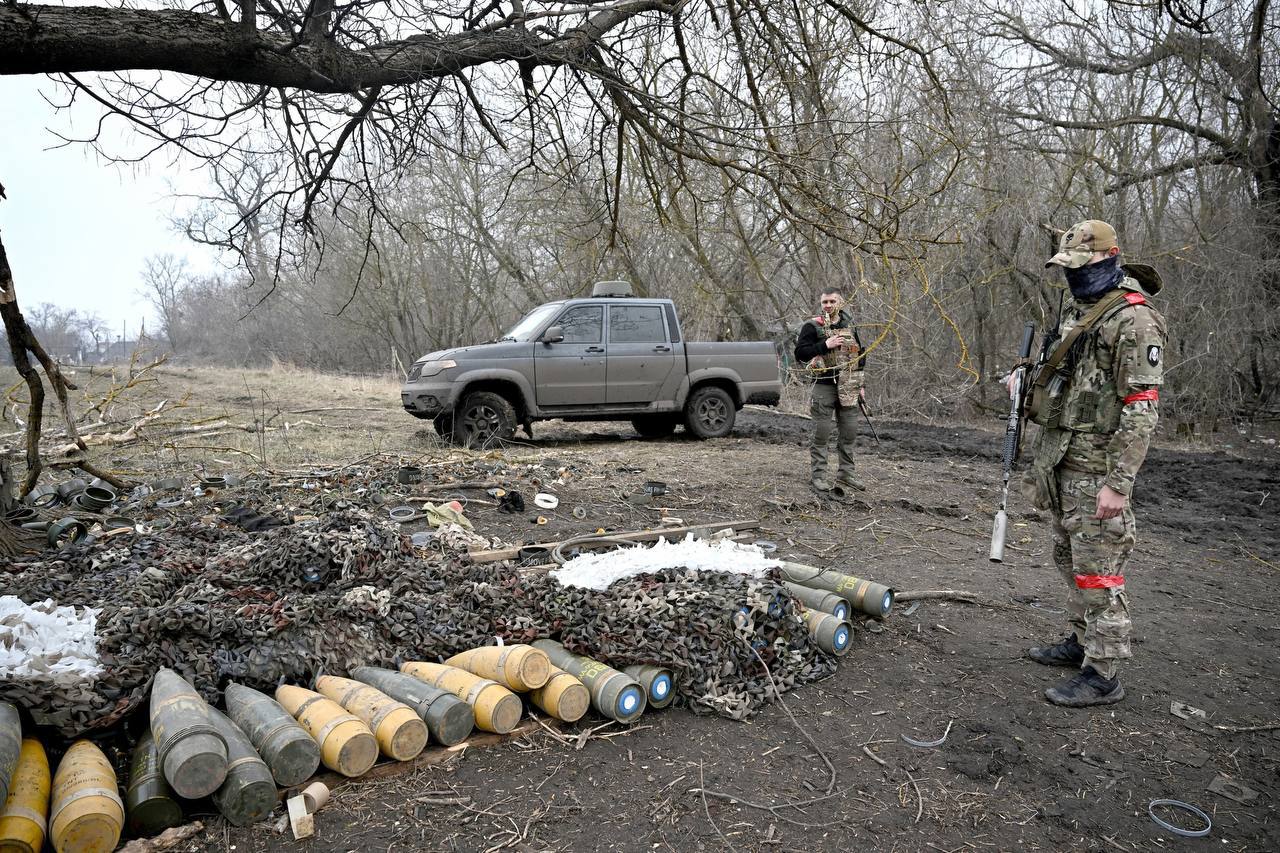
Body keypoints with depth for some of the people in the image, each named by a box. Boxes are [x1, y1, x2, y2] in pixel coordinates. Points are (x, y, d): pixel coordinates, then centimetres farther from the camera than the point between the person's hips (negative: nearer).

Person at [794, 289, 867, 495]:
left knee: (849, 433, 8)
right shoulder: (812, 326, -3)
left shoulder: (849, 326, 13)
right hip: (824, 387, -5)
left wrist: (860, 384, 13)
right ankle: (818, 476, 5)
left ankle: (846, 475, 19)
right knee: (821, 433, -3)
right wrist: (825, 345, -21)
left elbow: (860, 355, 20)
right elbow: (800, 353, -12)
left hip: (848, 388, 5)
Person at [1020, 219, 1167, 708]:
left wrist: (1118, 484, -23)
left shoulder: (1133, 320, -14)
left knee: (1097, 568, -4)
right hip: (1061, 461, 9)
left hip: (1096, 466, -9)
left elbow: (1141, 408, -19)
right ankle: (1081, 641, 32)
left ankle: (1102, 676, 5)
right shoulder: (1076, 312, 14)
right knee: (1070, 558, 18)